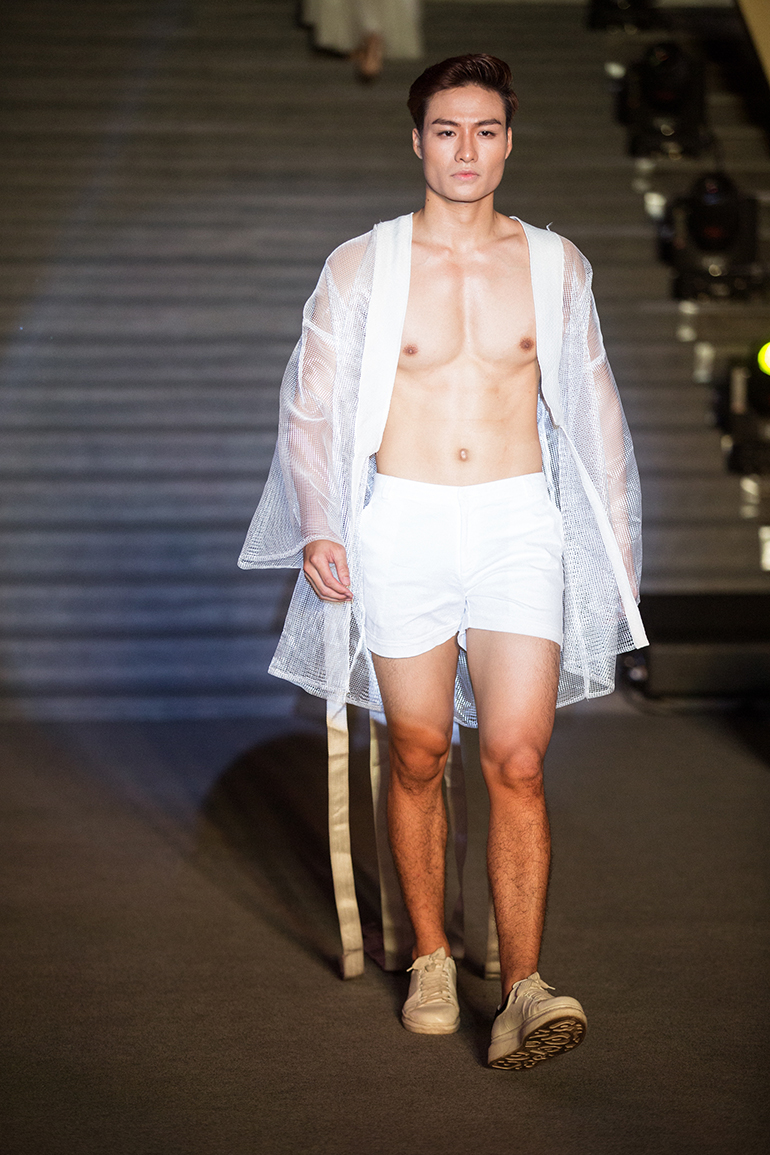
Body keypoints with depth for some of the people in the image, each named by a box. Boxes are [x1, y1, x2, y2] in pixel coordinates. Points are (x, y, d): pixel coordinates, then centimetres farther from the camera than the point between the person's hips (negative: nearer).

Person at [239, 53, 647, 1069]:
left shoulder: (554, 263, 9)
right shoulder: (362, 265, 5)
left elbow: (590, 408, 16)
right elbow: (312, 403, 8)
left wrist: (613, 547, 15)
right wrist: (317, 528, -2)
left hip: (520, 525, 0)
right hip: (402, 527, 0)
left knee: (517, 760, -9)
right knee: (418, 758, 6)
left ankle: (522, 987, -8)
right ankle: (431, 958, 22)